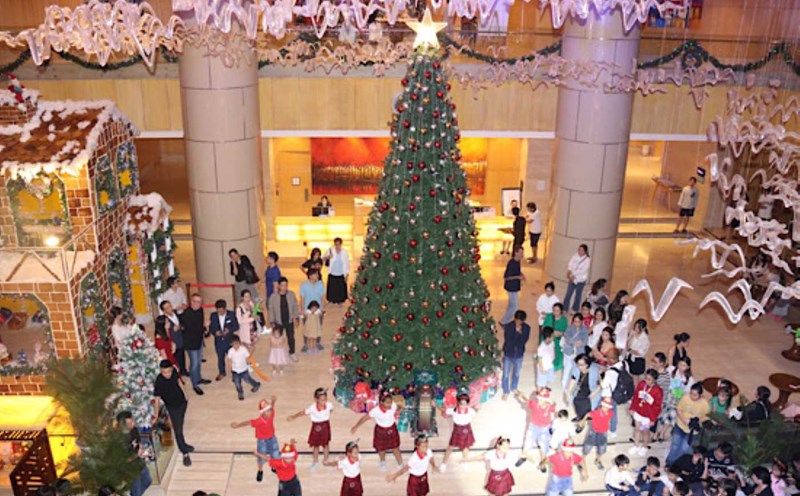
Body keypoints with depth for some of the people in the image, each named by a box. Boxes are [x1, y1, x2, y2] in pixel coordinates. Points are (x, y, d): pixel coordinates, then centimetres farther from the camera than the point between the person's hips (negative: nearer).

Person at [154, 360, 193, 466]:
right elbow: (156, 399, -25)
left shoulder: (174, 372, -17)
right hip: (173, 407, -5)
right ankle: (185, 453, 9)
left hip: (182, 402, 5)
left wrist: (184, 395, 14)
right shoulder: (159, 381, -31)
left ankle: (182, 444, 45)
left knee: (180, 425, 24)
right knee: (178, 430, -2)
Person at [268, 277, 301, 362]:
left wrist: (297, 318, 0)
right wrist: (272, 322, -4)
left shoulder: (291, 294, -9)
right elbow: (271, 310, -6)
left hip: (289, 321, 2)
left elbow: (295, 307, 1)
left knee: (291, 337, 15)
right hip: (278, 322, -1)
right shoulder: (273, 296, -14)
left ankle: (292, 353, 38)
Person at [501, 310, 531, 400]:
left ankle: (514, 388, 47)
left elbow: (524, 341, -17)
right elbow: (508, 341, -25)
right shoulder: (508, 326, -20)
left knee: (516, 373, 22)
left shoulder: (526, 328, -12)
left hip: (519, 354, 2)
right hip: (508, 354, -2)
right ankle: (506, 392, 28)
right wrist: (516, 332, -31)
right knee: (506, 374, 8)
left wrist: (520, 332, -31)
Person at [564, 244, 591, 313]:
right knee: (568, 294, 4)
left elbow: (583, 271, -18)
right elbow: (570, 265, -1)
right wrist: (569, 273, -16)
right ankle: (564, 309, 14)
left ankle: (575, 310, 25)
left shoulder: (587, 260, -14)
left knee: (578, 296, 10)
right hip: (572, 279, 3)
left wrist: (573, 275, -18)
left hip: (580, 280, -3)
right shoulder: (575, 256, -2)